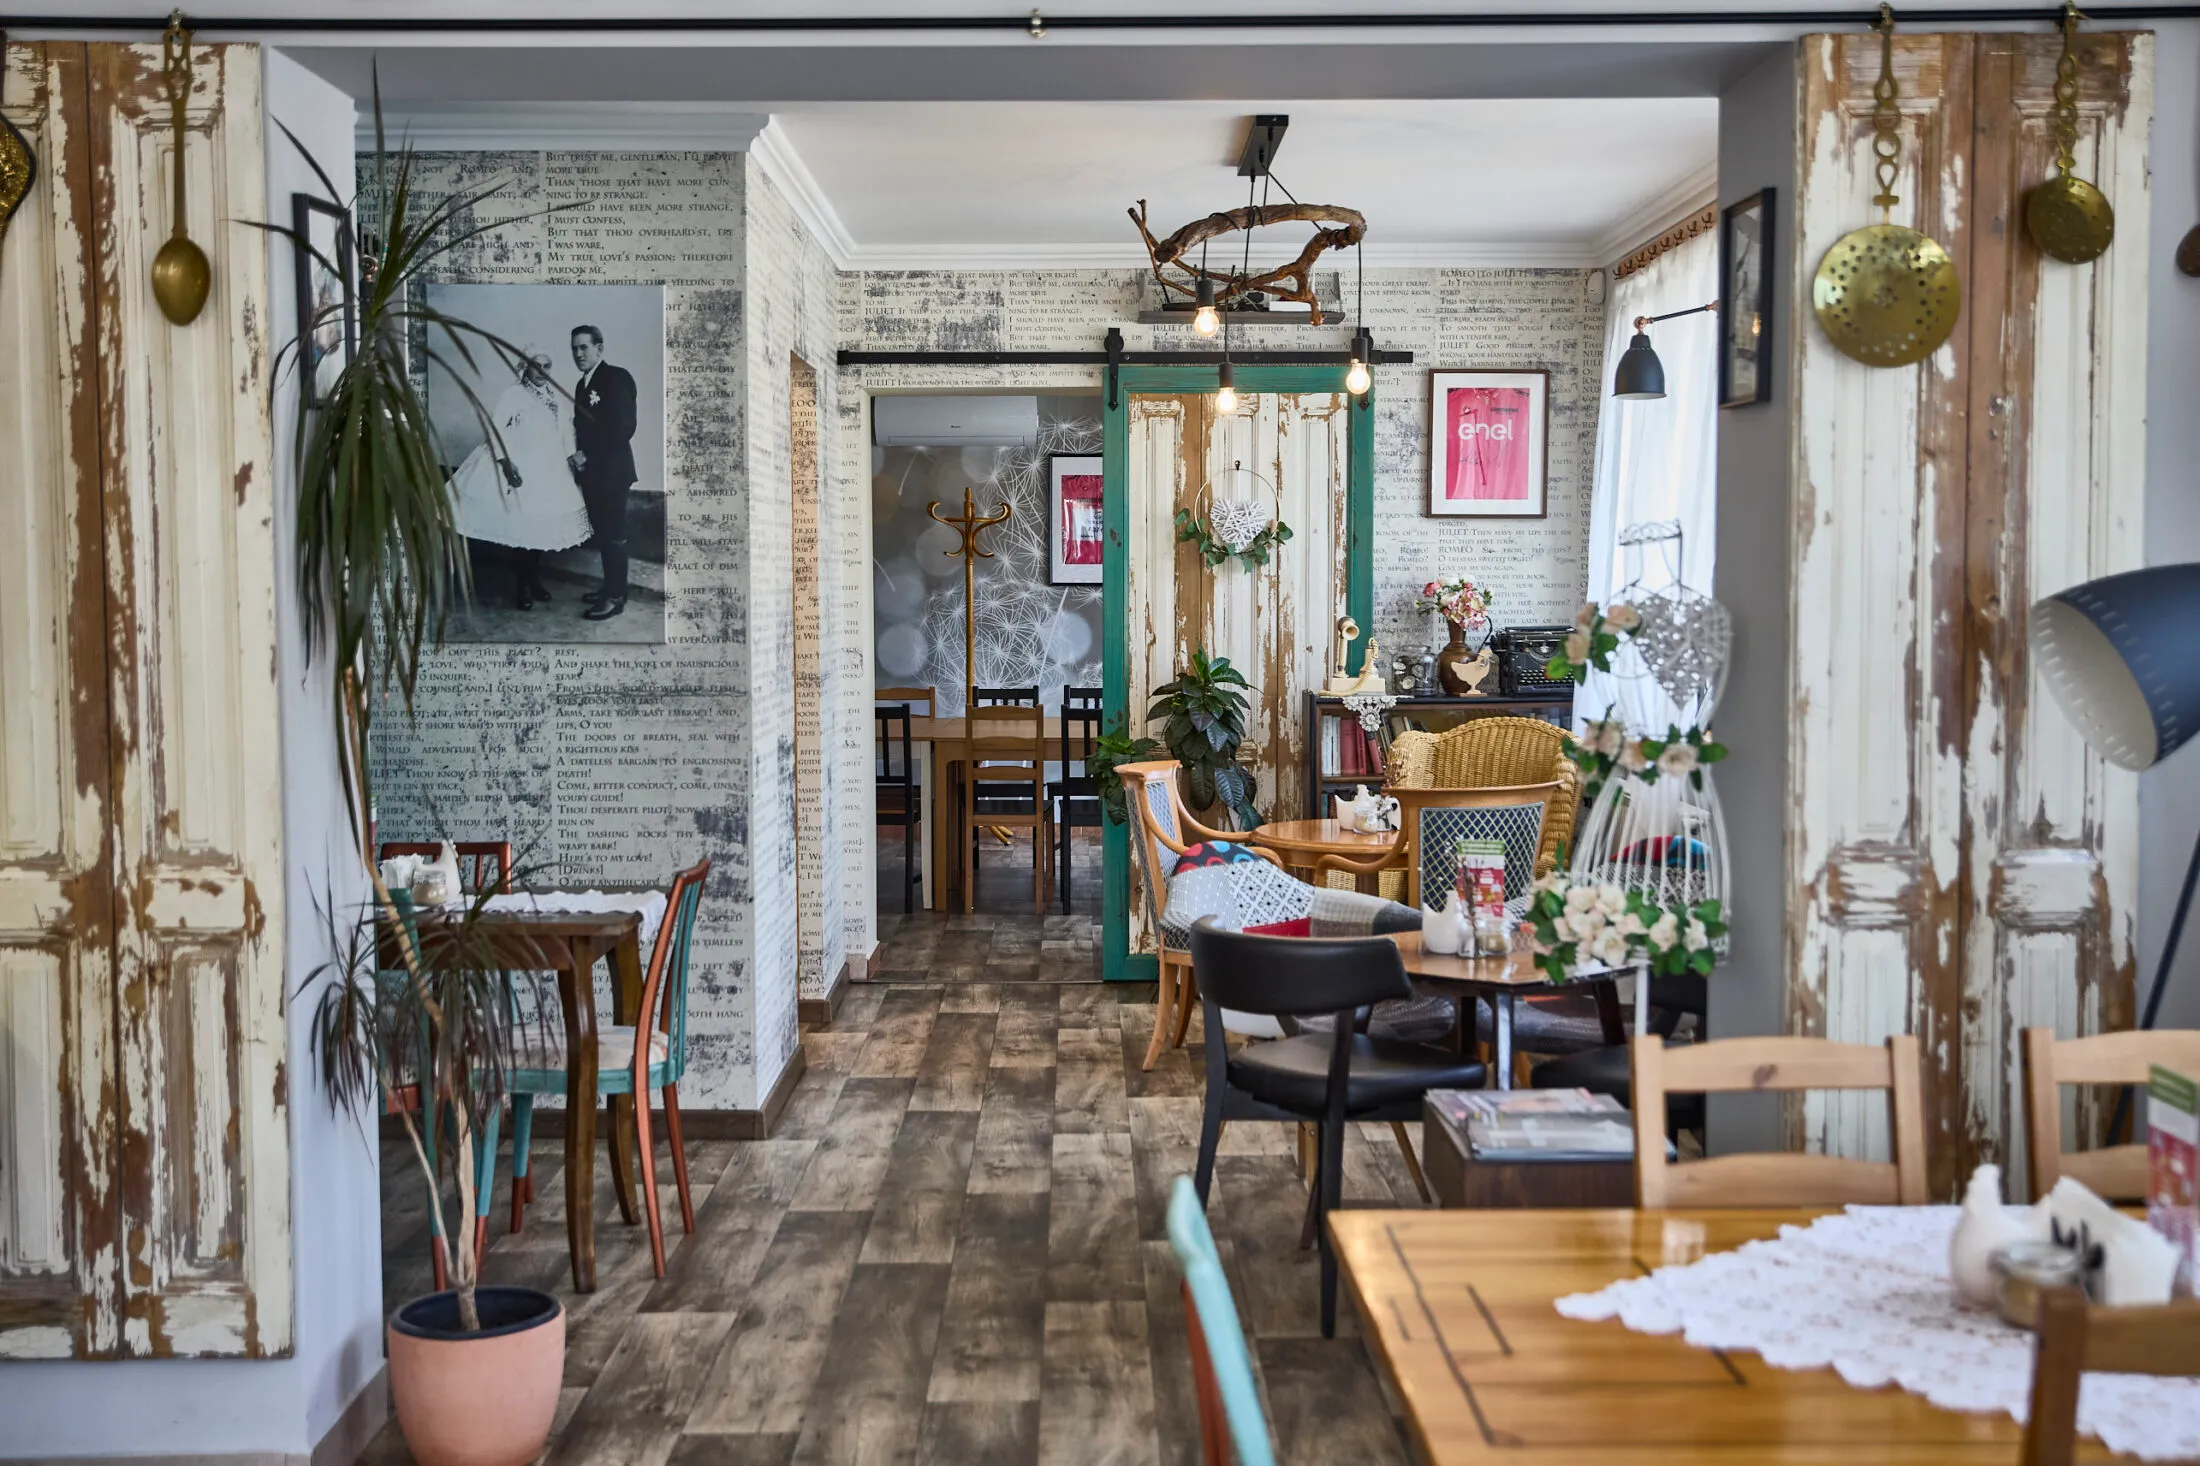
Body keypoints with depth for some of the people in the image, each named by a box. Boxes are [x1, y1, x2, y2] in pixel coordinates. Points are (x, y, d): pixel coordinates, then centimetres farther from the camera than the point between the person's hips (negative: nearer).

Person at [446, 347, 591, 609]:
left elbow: (564, 428, 12)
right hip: (521, 471, -6)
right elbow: (495, 428, -16)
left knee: (542, 527, 10)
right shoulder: (512, 394, -10)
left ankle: (536, 580, 23)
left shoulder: (552, 395, 8)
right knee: (522, 528, -3)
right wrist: (505, 462, -24)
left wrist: (571, 460, 5)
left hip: (550, 472, 6)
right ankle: (521, 588, 6)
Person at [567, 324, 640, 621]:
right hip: (591, 471, 8)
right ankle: (610, 585, 21)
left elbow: (624, 427, -19)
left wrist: (587, 455, -14)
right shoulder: (583, 384, 16)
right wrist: (577, 455, 0)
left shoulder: (617, 377, -10)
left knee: (613, 532, -3)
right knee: (601, 530, 12)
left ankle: (616, 596, 3)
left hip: (611, 469, -8)